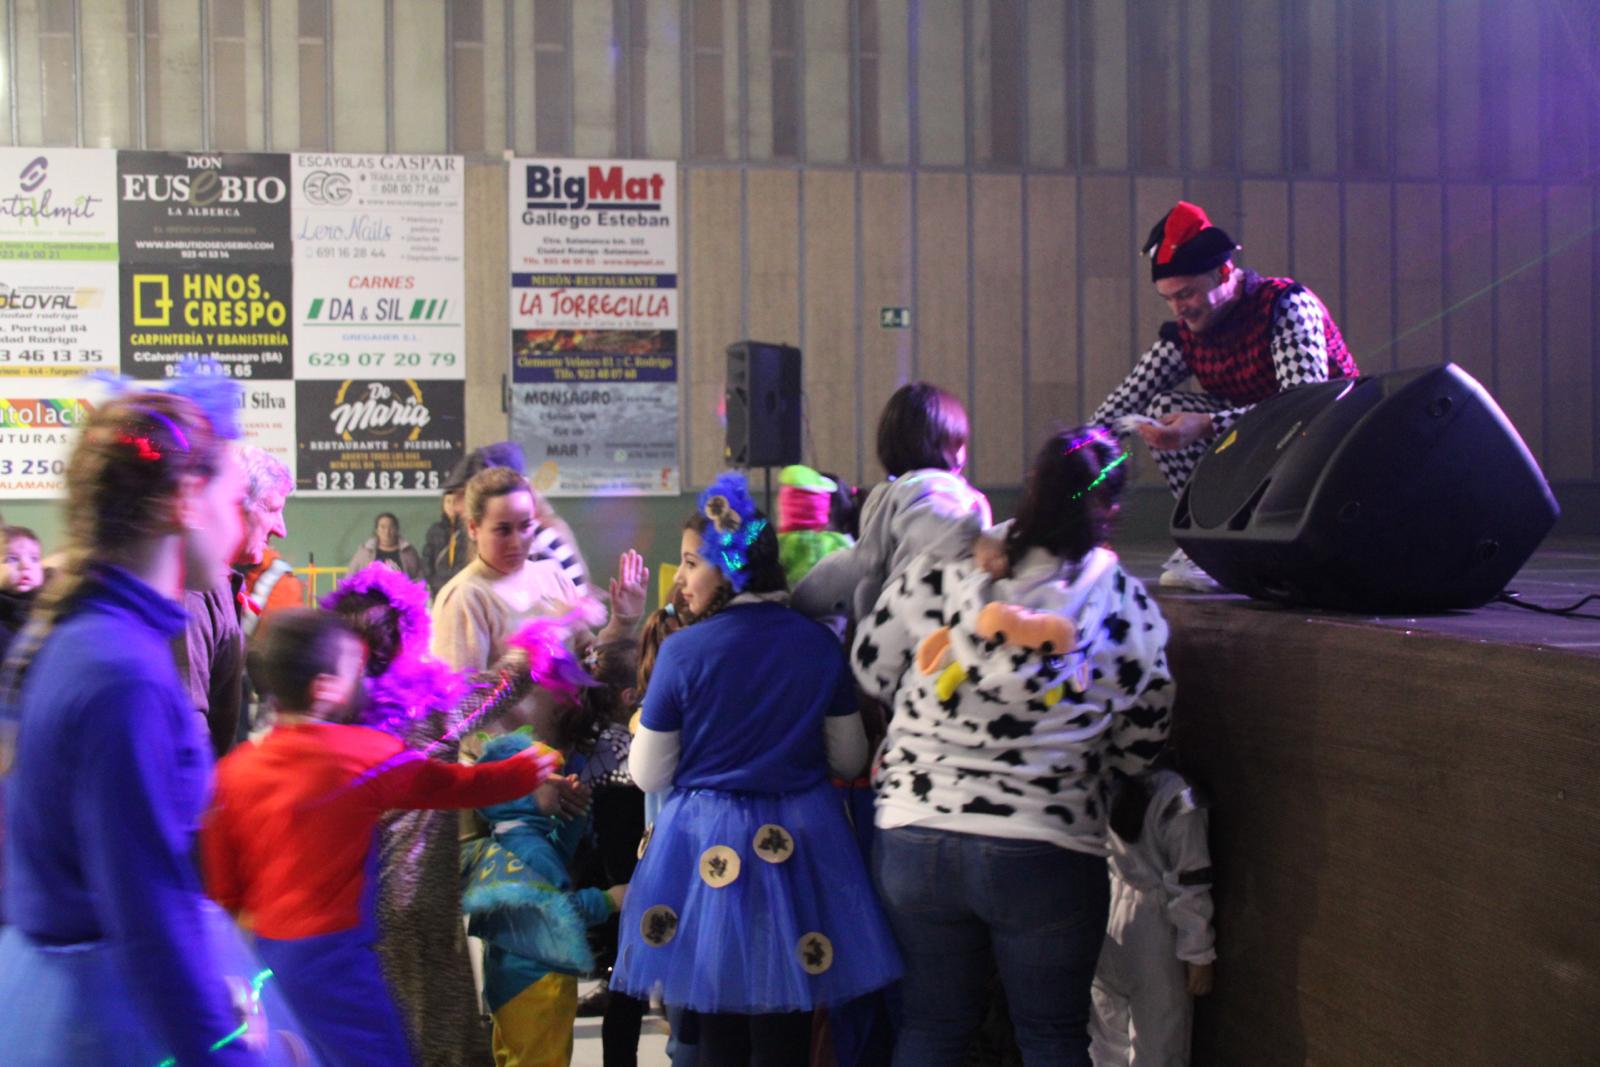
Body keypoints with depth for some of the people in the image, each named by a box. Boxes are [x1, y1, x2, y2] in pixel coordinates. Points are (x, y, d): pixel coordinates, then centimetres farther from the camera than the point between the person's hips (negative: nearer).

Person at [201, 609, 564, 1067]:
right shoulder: (366, 753, -11)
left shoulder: (234, 770, -1)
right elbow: (455, 785, 4)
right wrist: (528, 770, 19)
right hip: (333, 957, -6)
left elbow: (222, 887, 3)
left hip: (265, 953, 6)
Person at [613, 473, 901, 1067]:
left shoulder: (682, 650, -12)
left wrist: (667, 732, 14)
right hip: (800, 840, 2)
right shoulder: (819, 644, -2)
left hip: (709, 847, -2)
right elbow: (850, 759, 7)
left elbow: (649, 776, -5)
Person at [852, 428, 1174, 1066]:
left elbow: (871, 669, 6)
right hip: (1051, 853, -1)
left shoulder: (942, 569, -4)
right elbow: (1138, 749, 4)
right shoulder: (1130, 607, -4)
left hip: (915, 839, 2)